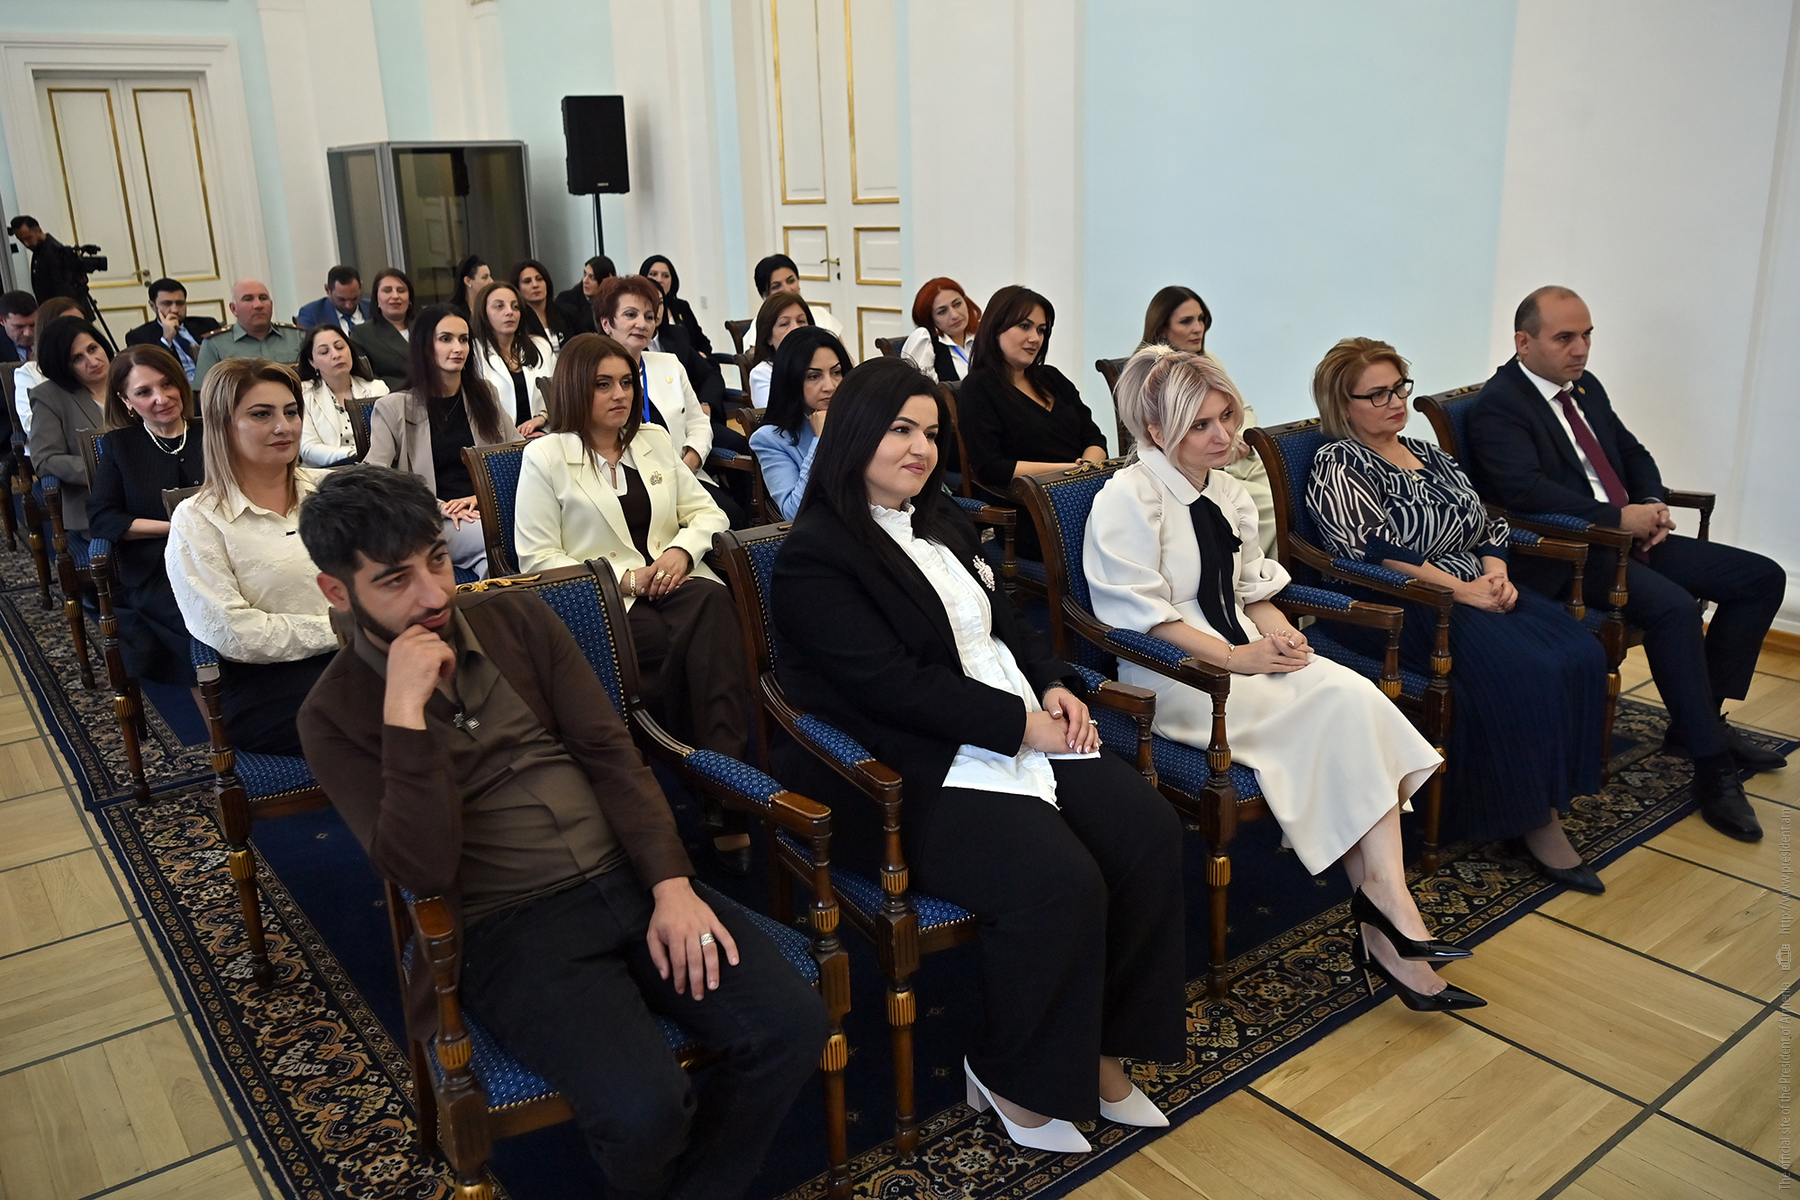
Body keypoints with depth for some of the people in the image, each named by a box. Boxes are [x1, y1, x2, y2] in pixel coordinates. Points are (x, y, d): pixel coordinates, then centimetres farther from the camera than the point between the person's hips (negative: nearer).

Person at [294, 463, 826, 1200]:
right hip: (507, 927, -3)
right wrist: (405, 713, -19)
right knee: (644, 1110, -27)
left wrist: (672, 885, -8)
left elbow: (610, 754, 4)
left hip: (630, 881, 4)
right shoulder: (335, 715, 0)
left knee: (792, 1025, -16)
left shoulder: (517, 619, 9)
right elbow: (422, 872, -11)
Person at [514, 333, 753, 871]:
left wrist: (683, 550, -5)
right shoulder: (545, 456, 4)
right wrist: (623, 577, -13)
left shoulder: (655, 440, 20)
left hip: (674, 583, 4)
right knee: (691, 647, -35)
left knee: (713, 603, -35)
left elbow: (706, 511, 19)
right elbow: (536, 558, -2)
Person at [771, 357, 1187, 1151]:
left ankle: (1100, 1047, 5)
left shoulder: (942, 521, 18)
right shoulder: (813, 555, -9)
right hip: (919, 774, -8)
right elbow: (893, 684, -17)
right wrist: (1021, 723, -15)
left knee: (1148, 830, -12)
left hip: (1024, 730, 8)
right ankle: (1011, 1078, 0)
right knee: (1062, 882, -27)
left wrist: (1054, 686, 2)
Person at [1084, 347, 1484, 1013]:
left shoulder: (1231, 495, 17)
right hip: (1175, 680, -7)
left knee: (1354, 696, -22)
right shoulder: (1126, 499, -8)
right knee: (1338, 714, -25)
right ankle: (1386, 906, -14)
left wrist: (1281, 634, -2)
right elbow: (1142, 618, -13)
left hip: (1248, 660, 7)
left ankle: (1381, 899, -26)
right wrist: (1237, 657, -19)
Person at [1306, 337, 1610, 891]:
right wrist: (1461, 588, -17)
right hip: (1398, 608, -8)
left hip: (1478, 591, 8)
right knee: (1522, 672, -28)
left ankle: (1553, 798, -9)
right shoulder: (1336, 467, -3)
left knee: (1580, 655, -17)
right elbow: (1374, 551, -15)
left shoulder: (1429, 455, 21)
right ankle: (1535, 818, -14)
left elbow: (1488, 525, 21)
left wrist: (1496, 574, -1)